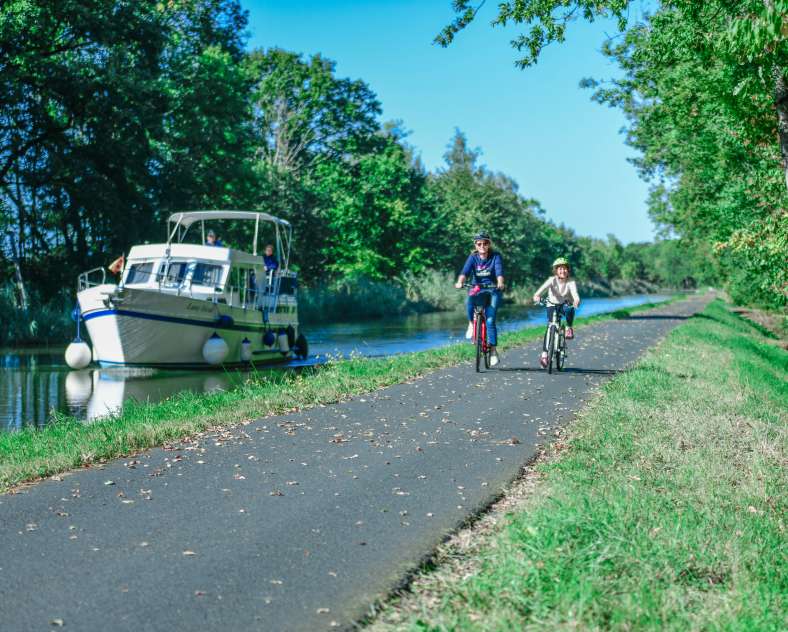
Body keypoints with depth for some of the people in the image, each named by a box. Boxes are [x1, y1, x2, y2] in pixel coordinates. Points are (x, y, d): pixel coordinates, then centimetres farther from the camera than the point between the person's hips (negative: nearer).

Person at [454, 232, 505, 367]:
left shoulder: (496, 257, -6)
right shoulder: (473, 257, -2)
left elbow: (499, 271, -22)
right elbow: (465, 271, -18)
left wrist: (500, 283, -44)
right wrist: (460, 282, -39)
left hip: (492, 291, -1)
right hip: (478, 290, 1)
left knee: (490, 321, -14)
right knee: (470, 298, -36)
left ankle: (493, 351, -4)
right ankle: (471, 324, -13)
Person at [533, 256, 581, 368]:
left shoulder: (571, 282, -16)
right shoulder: (552, 280, -18)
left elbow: (574, 292, -34)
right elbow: (544, 287, -37)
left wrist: (576, 300, -57)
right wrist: (537, 295, -58)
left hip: (565, 304, 1)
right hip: (552, 305, -1)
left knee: (570, 310, -37)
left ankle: (569, 328, -10)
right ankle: (544, 354, -14)